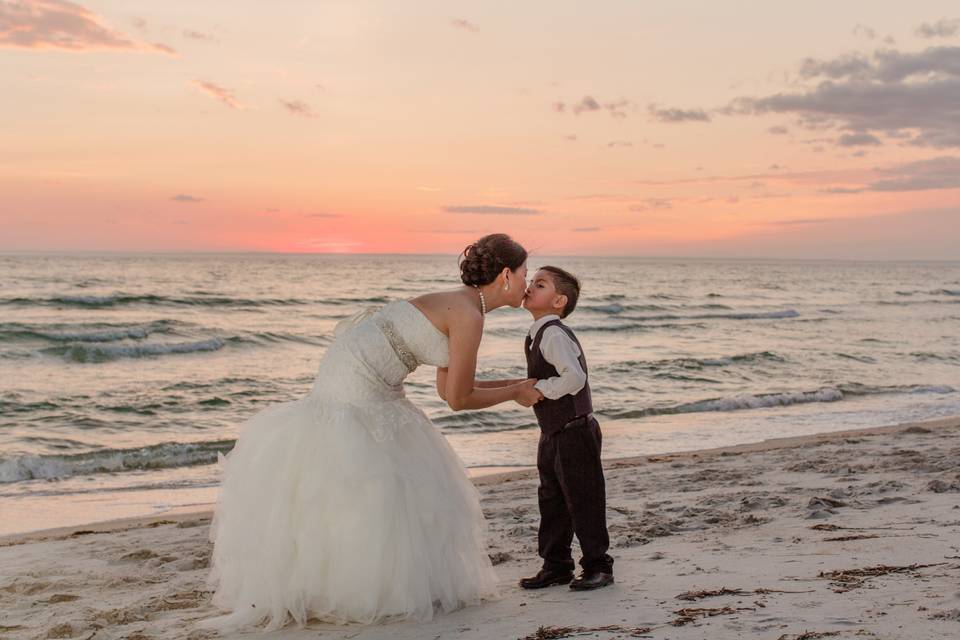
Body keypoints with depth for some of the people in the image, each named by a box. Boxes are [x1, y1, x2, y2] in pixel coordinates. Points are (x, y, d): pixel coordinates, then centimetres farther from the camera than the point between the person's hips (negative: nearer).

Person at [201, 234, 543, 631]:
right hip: (358, 385, -10)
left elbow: (447, 387, 18)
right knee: (363, 484, -3)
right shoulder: (469, 316, -17)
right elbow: (458, 399, -11)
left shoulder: (463, 307, 13)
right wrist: (514, 394, 4)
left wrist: (515, 386, 24)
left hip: (368, 381, 10)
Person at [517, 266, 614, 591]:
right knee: (552, 502, 15)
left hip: (574, 432, -10)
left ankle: (598, 566, 13)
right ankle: (556, 565, 26)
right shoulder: (535, 336, 12)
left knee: (583, 501, 1)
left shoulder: (554, 334, -20)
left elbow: (574, 378, -31)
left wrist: (539, 390, -20)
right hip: (552, 434, 10)